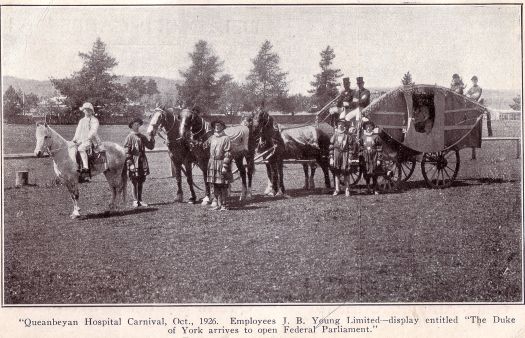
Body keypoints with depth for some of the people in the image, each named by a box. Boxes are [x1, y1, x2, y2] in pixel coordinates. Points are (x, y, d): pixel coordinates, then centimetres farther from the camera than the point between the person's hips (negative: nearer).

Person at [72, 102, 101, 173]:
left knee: (81, 148, -32)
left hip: (91, 140, -8)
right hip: (81, 141, 8)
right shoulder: (81, 121, 21)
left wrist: (87, 139, -22)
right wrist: (75, 139, 8)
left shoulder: (94, 120, 0)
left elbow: (93, 131, -12)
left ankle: (86, 167, -40)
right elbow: (78, 131, 24)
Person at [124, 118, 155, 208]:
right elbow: (126, 151, -9)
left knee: (141, 182, 9)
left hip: (142, 162, 5)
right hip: (134, 163, -5)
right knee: (135, 183, 0)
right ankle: (135, 201, 9)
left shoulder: (142, 137, 11)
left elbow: (150, 146, 12)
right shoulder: (130, 137, -5)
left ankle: (140, 200, 18)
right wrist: (130, 163, -15)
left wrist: (152, 138, -2)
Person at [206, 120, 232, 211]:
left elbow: (227, 153, -11)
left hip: (221, 162, -5)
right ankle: (218, 204, 16)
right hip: (212, 162, 5)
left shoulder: (226, 138, -7)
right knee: (215, 185, 8)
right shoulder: (211, 138, 9)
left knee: (223, 185, 0)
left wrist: (225, 166, -16)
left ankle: (224, 205, 9)